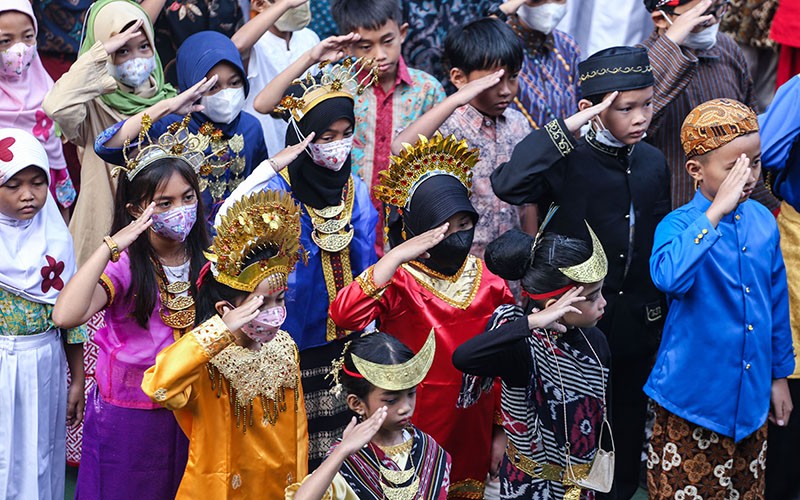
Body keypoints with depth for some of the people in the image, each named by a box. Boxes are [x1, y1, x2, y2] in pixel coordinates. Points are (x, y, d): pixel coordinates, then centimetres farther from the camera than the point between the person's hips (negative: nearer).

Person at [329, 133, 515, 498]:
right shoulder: (398, 281, -14)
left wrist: (502, 432, 8)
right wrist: (396, 256, -34)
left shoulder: (489, 282, 0)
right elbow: (343, 315, -33)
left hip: (473, 430, 4)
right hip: (415, 429, -4)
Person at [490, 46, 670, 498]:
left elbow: (660, 241, 9)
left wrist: (663, 310, 12)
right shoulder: (569, 162, -16)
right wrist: (567, 127, -34)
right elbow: (507, 185, -36)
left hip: (640, 325, 5)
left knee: (630, 422, 19)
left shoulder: (653, 162, -1)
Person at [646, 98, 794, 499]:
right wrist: (715, 213, -36)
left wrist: (779, 374, 16)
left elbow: (776, 300, 12)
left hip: (751, 398, 5)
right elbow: (669, 277, -38)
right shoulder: (680, 224, -15)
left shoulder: (763, 221, 1)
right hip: (694, 393, -5)